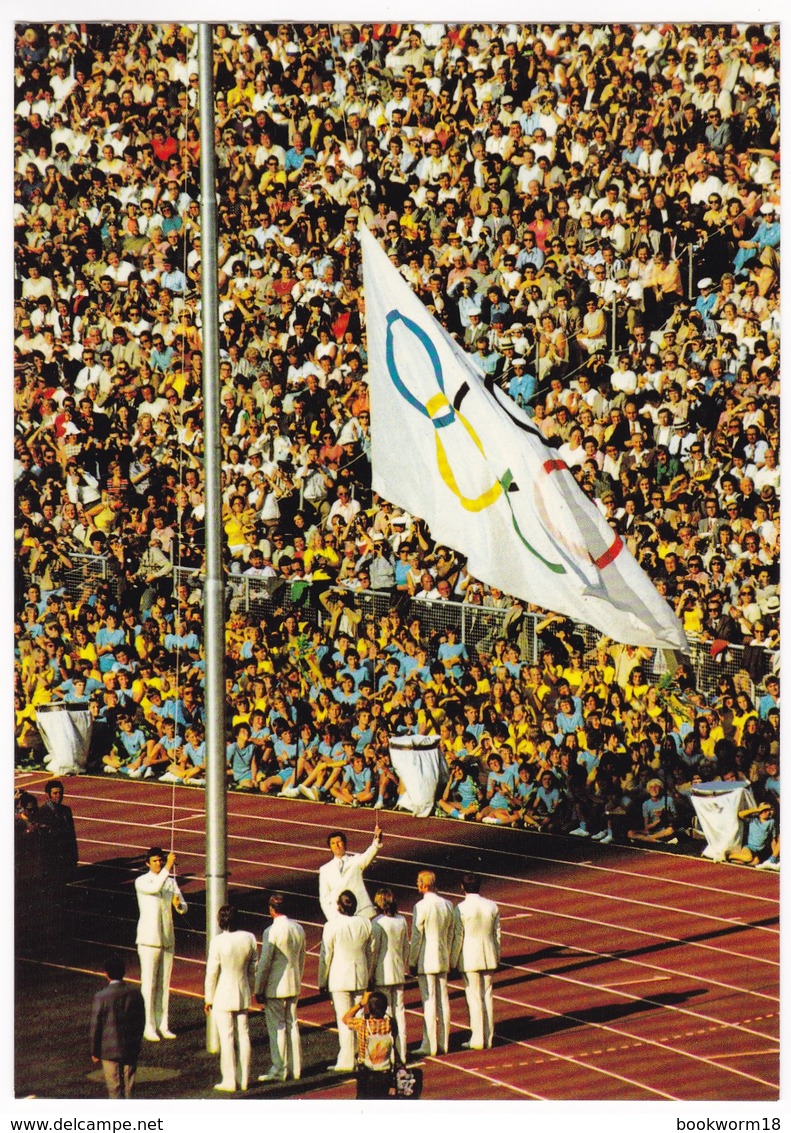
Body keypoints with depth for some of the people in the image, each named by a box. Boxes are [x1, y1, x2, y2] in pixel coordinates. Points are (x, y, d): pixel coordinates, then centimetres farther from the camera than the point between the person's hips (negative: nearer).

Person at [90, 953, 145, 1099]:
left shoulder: (101, 997, -16)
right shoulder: (135, 993, -4)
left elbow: (96, 1026, -11)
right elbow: (141, 1021, 6)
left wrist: (95, 1051, 1)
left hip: (110, 1050, -4)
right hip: (131, 1049, 4)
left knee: (114, 1089, 4)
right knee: (128, 1088, 13)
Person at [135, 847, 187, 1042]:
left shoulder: (171, 881, 9)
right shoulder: (141, 882, -7)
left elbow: (183, 908, 2)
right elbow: (154, 888, -30)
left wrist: (178, 905, -21)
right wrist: (167, 868, -39)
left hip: (167, 939, 5)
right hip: (149, 939, -5)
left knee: (164, 983, 9)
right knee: (149, 983, -4)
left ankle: (162, 1024, 15)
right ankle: (149, 1027, -2)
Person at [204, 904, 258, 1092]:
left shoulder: (218, 942, -17)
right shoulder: (249, 938, -3)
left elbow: (211, 973, -12)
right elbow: (253, 969, 5)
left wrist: (208, 999, -1)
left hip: (223, 995, -5)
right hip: (243, 994, 5)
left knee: (226, 1038, 1)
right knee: (243, 1036, 11)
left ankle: (229, 1081, 4)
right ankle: (244, 1079, 16)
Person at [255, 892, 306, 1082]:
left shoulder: (271, 932, -19)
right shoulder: (298, 929, 3)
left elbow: (264, 963, -16)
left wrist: (258, 989, -8)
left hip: (275, 987, -7)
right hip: (294, 986, 7)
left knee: (277, 1027, 0)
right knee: (292, 1025, 13)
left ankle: (278, 1070, 4)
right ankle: (295, 1068, 18)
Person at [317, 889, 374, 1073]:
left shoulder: (332, 925, -14)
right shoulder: (365, 923, -1)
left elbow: (325, 956, -8)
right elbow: (370, 952, 8)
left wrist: (322, 981, 2)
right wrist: (368, 975, 20)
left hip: (339, 978, -4)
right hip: (360, 977, 4)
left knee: (344, 1020, 0)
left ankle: (346, 1062, 2)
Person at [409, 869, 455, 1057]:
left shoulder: (421, 907, -15)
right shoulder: (447, 905, 4)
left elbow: (416, 937, -13)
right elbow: (450, 935, 10)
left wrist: (412, 962, -4)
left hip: (426, 961, -6)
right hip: (443, 960, 6)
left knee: (429, 1003, -3)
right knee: (443, 1001, 9)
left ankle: (429, 1045, -1)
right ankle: (443, 1043, 13)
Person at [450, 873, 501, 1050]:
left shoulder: (461, 909, -13)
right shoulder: (492, 906, 1)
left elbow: (457, 937, -10)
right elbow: (497, 934, 7)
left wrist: (453, 962, -1)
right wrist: (496, 958, 18)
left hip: (469, 958, -4)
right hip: (489, 957, 4)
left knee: (474, 997, -1)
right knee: (487, 996, 10)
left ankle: (477, 1039, 0)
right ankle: (488, 1037, 13)